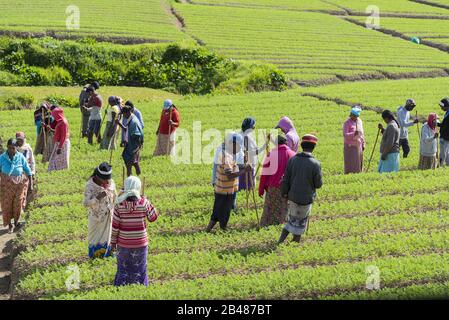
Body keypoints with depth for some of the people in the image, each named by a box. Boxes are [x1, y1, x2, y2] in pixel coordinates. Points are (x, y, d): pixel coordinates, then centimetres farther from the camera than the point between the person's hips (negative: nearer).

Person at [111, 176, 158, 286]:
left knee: (123, 269, 14)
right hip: (140, 244, 0)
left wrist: (113, 241, 4)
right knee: (139, 269, 13)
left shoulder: (119, 205, -11)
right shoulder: (143, 203, -13)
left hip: (123, 244, 0)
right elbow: (153, 218, 1)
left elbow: (115, 226, -7)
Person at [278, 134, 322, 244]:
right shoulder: (315, 164, -17)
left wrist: (284, 193, 10)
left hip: (292, 197, 4)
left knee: (291, 220, 20)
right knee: (301, 223, 13)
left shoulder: (292, 160, -5)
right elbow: (318, 184, -9)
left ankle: (280, 241, 11)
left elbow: (285, 180, -1)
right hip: (306, 199, -4)